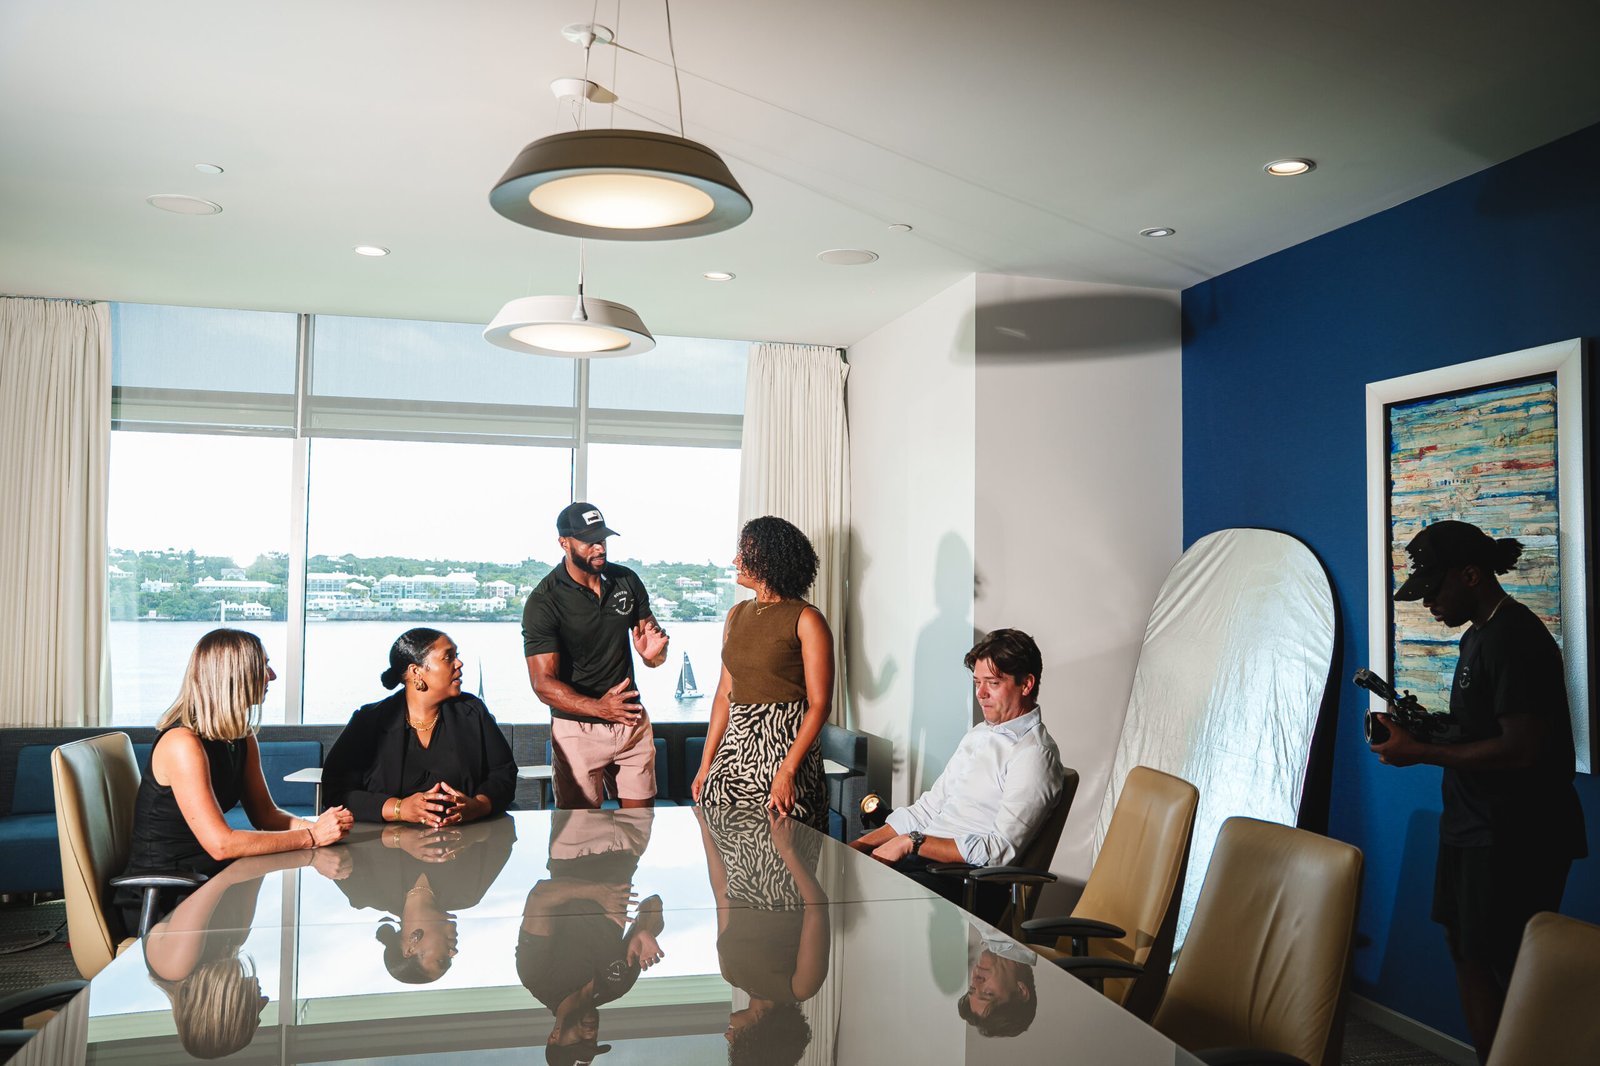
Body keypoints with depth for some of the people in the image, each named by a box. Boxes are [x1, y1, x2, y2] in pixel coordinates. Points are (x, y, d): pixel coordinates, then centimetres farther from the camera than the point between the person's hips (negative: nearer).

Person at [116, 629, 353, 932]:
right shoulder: (183, 743, -22)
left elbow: (265, 814, 9)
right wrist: (313, 836, -23)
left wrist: (317, 825, -11)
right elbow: (221, 844, -27)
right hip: (156, 903, -8)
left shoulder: (242, 738, 6)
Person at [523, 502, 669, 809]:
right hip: (578, 729, -4)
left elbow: (654, 655, 10)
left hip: (633, 720, 4)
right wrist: (597, 708, -34)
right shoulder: (543, 602, -13)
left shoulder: (627, 581, 2)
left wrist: (654, 652, -16)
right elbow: (543, 684, -18)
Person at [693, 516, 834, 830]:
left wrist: (787, 770, -21)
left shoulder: (806, 619, -8)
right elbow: (725, 693, 13)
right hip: (735, 747, 6)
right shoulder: (737, 615, 12)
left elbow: (819, 704, -12)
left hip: (785, 745, -6)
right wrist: (706, 765, 9)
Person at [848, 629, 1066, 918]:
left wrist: (912, 842, -17)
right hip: (922, 860, 9)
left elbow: (1001, 849, -18)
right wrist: (860, 844, 10)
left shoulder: (1034, 754, -10)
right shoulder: (978, 734, 19)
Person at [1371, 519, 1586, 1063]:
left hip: (1514, 838, -10)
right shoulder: (1478, 635, 14)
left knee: (1508, 969, -3)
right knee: (1467, 954, 16)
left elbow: (1521, 748, -25)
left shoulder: (1513, 639, -18)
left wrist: (1420, 752, -18)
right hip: (1472, 827, 10)